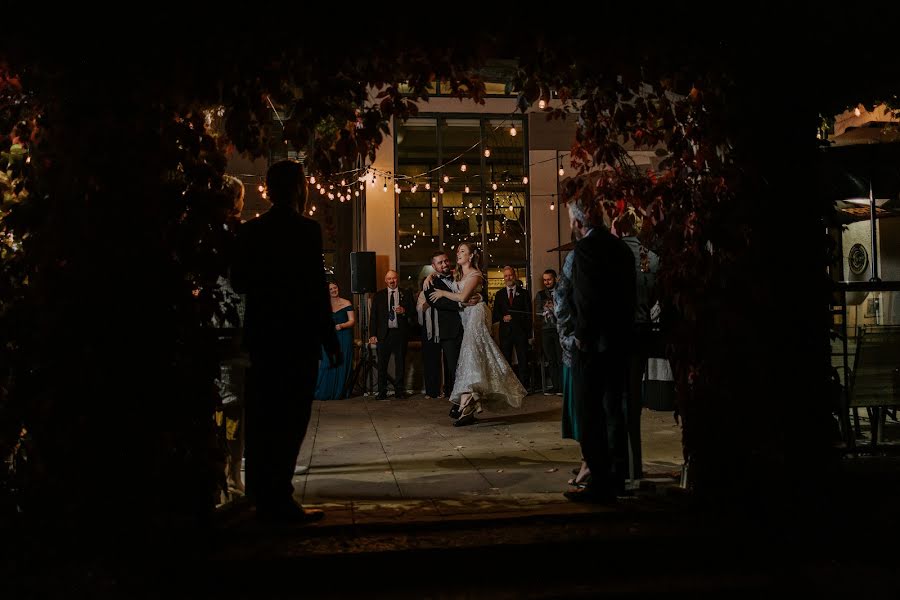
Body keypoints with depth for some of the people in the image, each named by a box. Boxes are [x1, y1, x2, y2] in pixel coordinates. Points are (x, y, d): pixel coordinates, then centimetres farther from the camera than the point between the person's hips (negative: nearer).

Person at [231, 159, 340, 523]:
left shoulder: (250, 230, 6)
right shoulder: (306, 230, -11)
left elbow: (239, 283, 10)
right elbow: (316, 289, -14)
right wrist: (330, 340, -9)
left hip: (261, 338, 6)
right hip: (297, 339, -6)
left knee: (263, 420, 13)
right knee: (290, 421, -1)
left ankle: (262, 496, 23)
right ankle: (280, 502, 1)